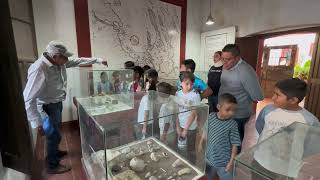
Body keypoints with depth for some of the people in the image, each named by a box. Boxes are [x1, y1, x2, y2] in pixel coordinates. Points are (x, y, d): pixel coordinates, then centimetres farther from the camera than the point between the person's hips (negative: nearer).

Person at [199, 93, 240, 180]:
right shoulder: (211, 117, -14)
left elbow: (235, 145, -14)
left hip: (224, 161, -3)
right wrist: (201, 144, 9)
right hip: (210, 157, 3)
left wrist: (231, 162, -12)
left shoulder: (232, 124, -21)